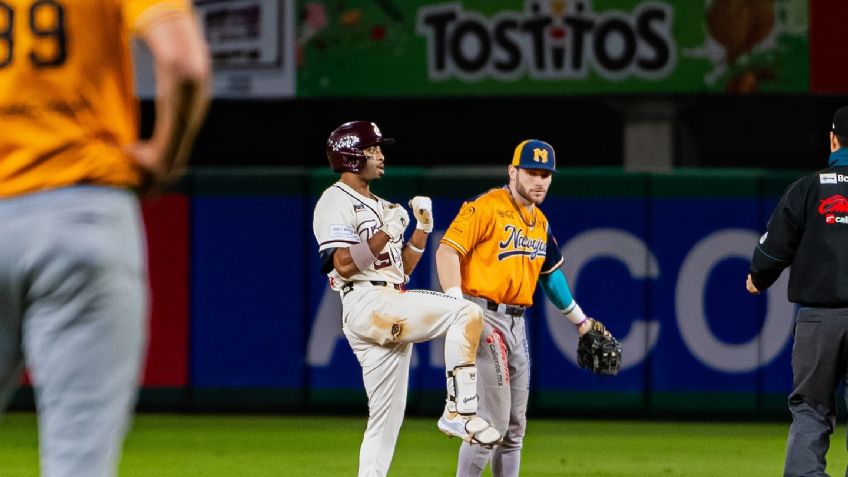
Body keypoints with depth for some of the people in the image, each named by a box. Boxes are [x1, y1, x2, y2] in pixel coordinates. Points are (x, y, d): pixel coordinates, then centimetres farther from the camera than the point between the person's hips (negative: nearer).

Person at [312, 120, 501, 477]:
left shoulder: (379, 206, 25)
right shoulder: (336, 201, -4)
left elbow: (402, 268, 23)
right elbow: (344, 266, -15)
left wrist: (422, 229, 12)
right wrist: (386, 233, -18)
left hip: (393, 309, 10)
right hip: (367, 304, -10)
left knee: (386, 421, 6)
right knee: (466, 312, -23)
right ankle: (459, 411, -26)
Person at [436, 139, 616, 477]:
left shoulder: (540, 222, 15)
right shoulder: (487, 207, -10)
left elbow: (551, 273, 28)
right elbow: (448, 250, -16)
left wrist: (580, 321, 33)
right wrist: (457, 307, -27)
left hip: (517, 323, 8)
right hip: (485, 318, -8)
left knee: (514, 427, 11)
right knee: (493, 421, -13)